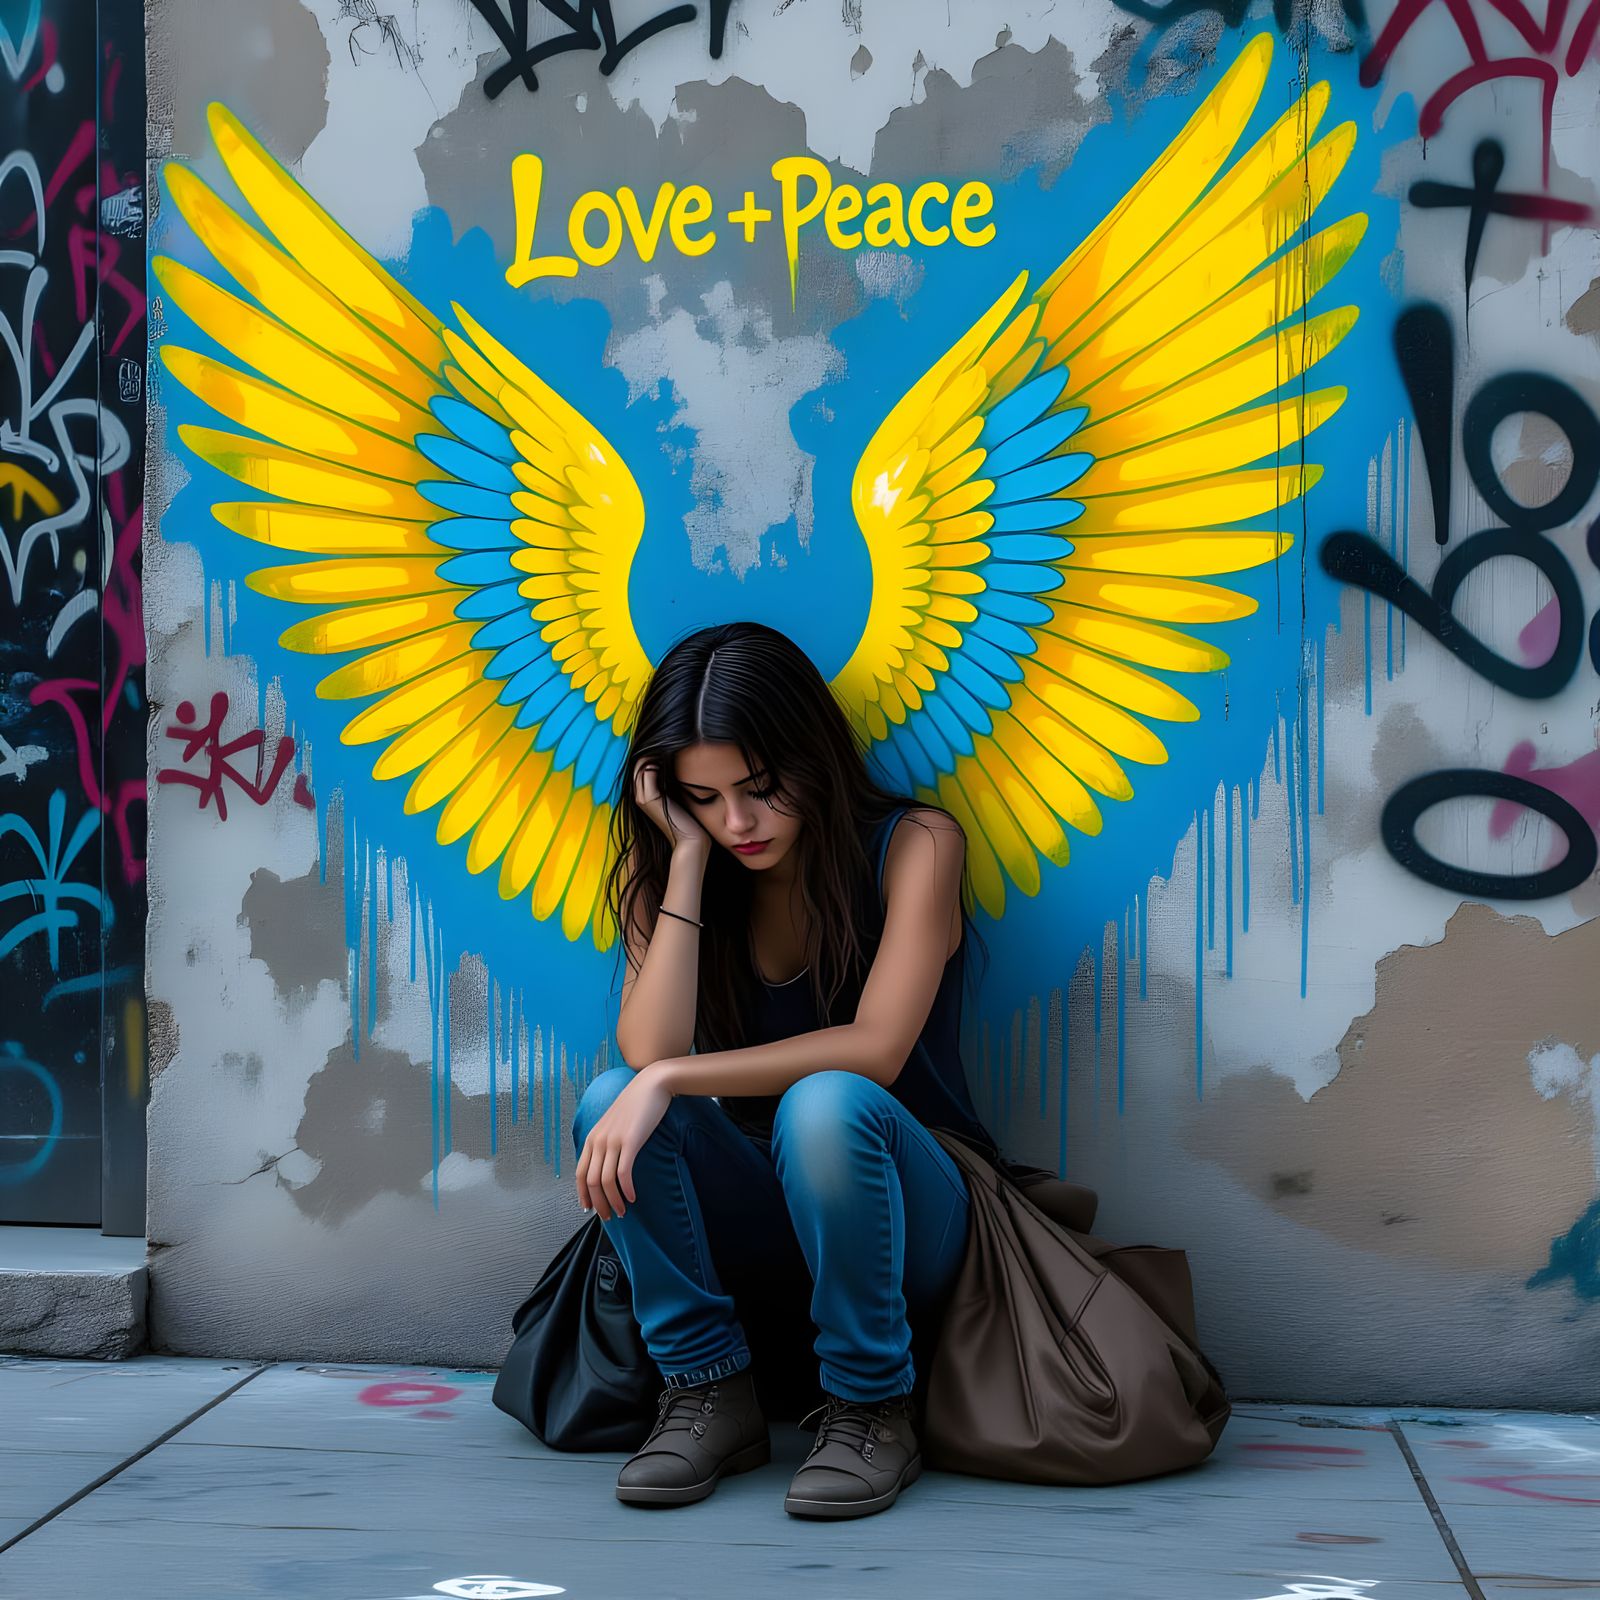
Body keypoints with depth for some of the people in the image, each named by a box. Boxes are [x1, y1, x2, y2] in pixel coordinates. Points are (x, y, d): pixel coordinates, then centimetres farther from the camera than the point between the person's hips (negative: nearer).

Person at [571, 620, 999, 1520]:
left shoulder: (915, 845, -12)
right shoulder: (669, 874, -1)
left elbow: (875, 1050, -25)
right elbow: (649, 1052, -19)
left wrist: (672, 1080, -28)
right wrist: (688, 856, -18)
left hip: (904, 1215, -3)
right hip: (757, 1209, 4)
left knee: (826, 1106, -36)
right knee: (614, 1099, -25)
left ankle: (873, 1406, -17)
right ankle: (711, 1393, -13)